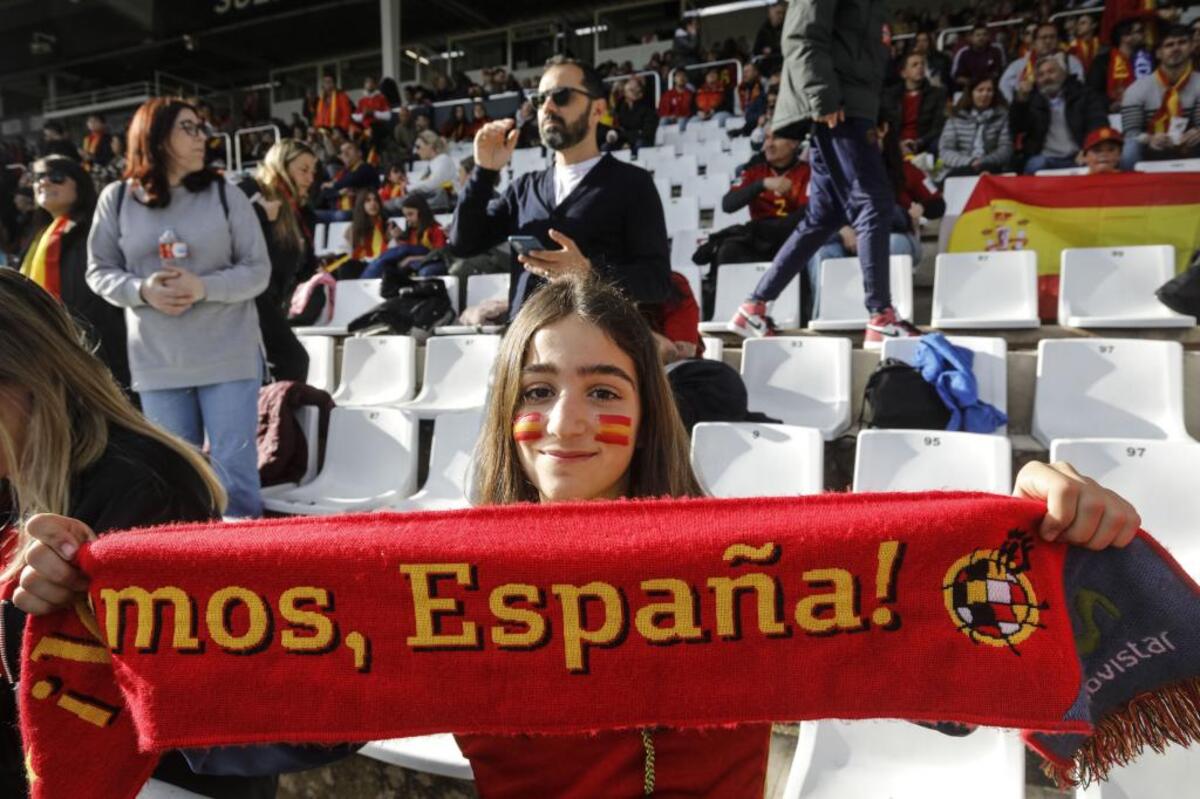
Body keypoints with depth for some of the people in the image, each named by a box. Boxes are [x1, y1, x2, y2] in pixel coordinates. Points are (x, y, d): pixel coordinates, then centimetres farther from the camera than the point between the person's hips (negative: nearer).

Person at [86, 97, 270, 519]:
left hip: (228, 357, -1)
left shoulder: (225, 195, -1)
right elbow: (99, 271, 7)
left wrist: (204, 288, -18)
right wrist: (143, 291, -13)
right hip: (157, 362, 2)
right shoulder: (117, 199, 2)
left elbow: (258, 271, -2)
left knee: (235, 468, 0)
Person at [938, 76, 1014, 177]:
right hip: (959, 171, 1)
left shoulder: (1002, 115, 8)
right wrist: (970, 162, -14)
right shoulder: (957, 117, 10)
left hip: (990, 171, -1)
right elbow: (945, 151, 2)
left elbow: (1006, 150, 2)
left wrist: (983, 163, -16)